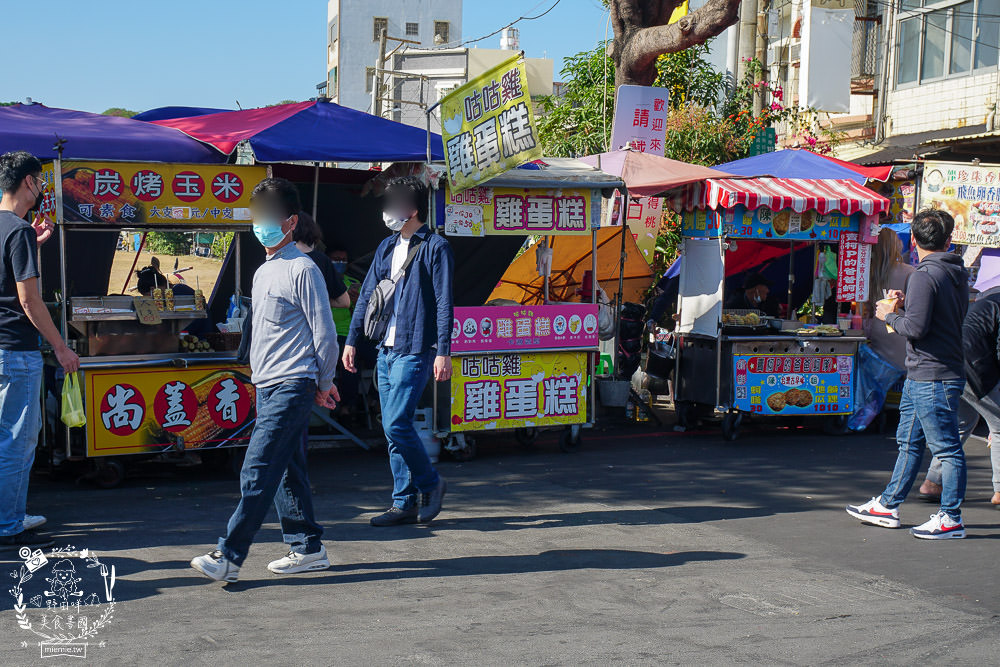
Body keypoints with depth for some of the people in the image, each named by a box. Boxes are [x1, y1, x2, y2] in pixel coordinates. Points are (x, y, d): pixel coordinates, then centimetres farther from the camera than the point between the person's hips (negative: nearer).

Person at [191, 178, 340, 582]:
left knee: (258, 471, -11)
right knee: (286, 471, 11)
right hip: (267, 386, 9)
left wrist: (324, 384, -3)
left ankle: (229, 557, -10)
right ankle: (308, 549, 18)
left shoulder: (302, 269, -9)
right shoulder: (262, 272, 17)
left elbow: (324, 334, -9)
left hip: (292, 386, -9)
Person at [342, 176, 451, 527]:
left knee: (396, 424, -14)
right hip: (386, 350, 8)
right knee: (392, 428, 8)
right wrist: (352, 340, 14)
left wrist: (443, 352, -16)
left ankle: (430, 483, 8)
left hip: (414, 350, -7)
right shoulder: (387, 247, 15)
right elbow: (367, 295, 19)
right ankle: (405, 503, 15)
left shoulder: (435, 247, -6)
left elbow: (444, 304, -10)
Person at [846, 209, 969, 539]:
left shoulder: (925, 275, -18)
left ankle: (951, 519, 4)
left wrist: (890, 315, -5)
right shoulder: (957, 273, 11)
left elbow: (916, 327, -22)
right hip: (920, 375, 10)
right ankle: (888, 506, 26)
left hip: (933, 378, -10)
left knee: (946, 447, -2)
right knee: (909, 442, 16)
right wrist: (907, 303, 13)